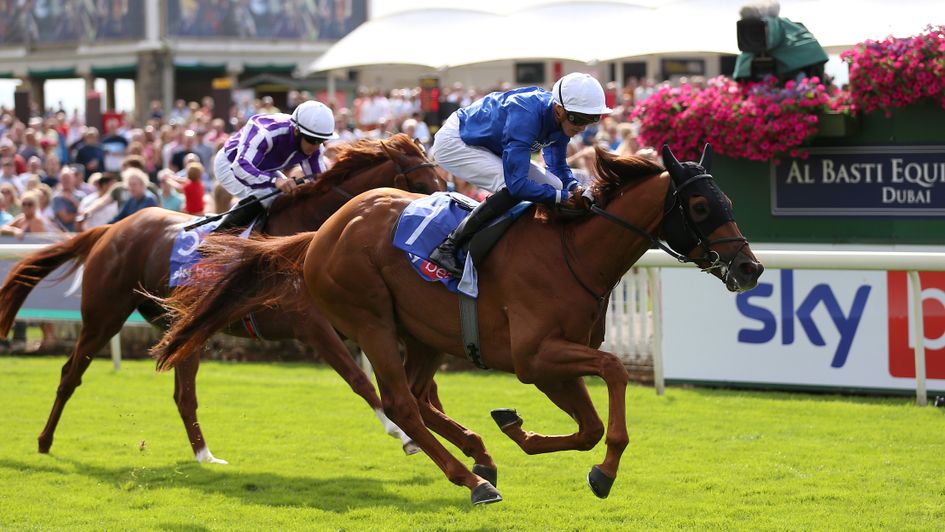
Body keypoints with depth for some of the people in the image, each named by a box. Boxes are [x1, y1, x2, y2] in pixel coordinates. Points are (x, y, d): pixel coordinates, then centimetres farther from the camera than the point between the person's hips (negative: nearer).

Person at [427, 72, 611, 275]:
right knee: (512, 190, -31)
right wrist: (564, 197, -34)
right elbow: (517, 184, -41)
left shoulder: (563, 120, -12)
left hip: (490, 147, 9)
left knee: (554, 186, -1)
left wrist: (574, 187, -15)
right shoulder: (526, 116, -38)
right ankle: (447, 249, -24)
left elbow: (558, 166, 6)